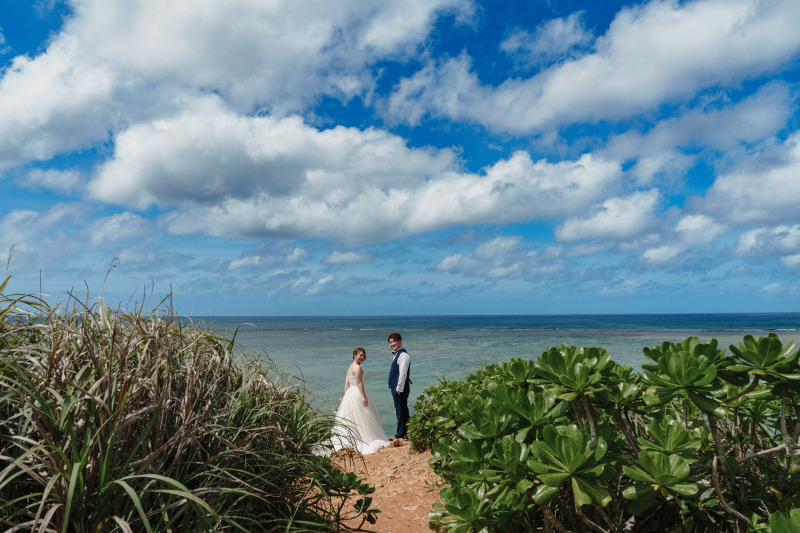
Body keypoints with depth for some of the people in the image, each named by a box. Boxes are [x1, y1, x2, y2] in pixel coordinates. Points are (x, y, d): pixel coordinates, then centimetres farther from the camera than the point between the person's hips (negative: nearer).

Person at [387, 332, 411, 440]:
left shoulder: (403, 355, -17)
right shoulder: (396, 354, 15)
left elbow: (403, 373, -22)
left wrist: (399, 388, -20)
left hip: (400, 388, -10)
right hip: (396, 387, 10)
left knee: (401, 412, -2)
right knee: (401, 411, 16)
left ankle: (400, 435, 5)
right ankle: (401, 434, 25)